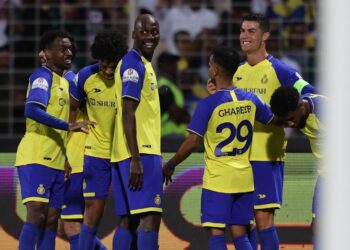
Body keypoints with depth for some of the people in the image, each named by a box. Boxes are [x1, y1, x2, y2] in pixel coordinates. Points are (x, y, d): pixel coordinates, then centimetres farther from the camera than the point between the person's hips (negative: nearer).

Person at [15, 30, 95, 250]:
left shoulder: (67, 81, 19)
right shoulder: (43, 76, -8)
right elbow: (33, 110, -24)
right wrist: (70, 126, -28)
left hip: (57, 161, 9)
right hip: (36, 157, -9)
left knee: (51, 219, 5)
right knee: (36, 214, -17)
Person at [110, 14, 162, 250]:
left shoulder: (143, 64, 20)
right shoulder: (134, 64, -10)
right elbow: (128, 113, -18)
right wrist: (136, 159, -23)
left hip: (142, 152, 10)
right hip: (141, 152, -10)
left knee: (127, 220, 7)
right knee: (150, 217, -13)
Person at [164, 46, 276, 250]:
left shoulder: (209, 104, -13)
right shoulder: (250, 100, 2)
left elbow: (192, 142, -15)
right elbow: (274, 120, 18)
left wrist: (170, 165, -1)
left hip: (217, 179, -5)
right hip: (244, 178, 5)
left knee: (216, 233, -2)